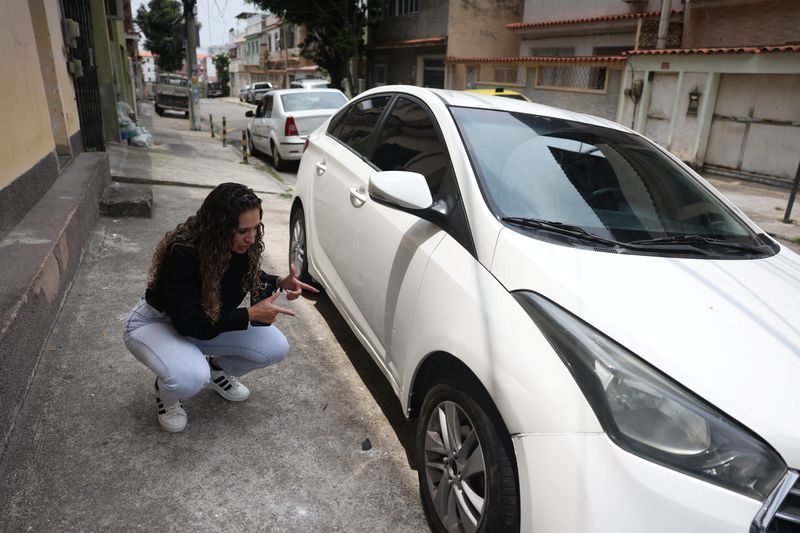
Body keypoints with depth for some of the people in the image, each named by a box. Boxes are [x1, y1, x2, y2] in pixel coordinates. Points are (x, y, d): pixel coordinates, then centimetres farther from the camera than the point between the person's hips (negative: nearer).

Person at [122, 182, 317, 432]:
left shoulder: (243, 246, -17)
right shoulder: (182, 252, -35)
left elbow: (250, 277, 4)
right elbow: (191, 322, -33)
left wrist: (278, 283, -16)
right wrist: (250, 315, -36)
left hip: (209, 321, 6)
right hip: (156, 324, -5)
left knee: (275, 347, -13)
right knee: (191, 378, -36)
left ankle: (218, 369, 15)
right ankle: (166, 391, 2)